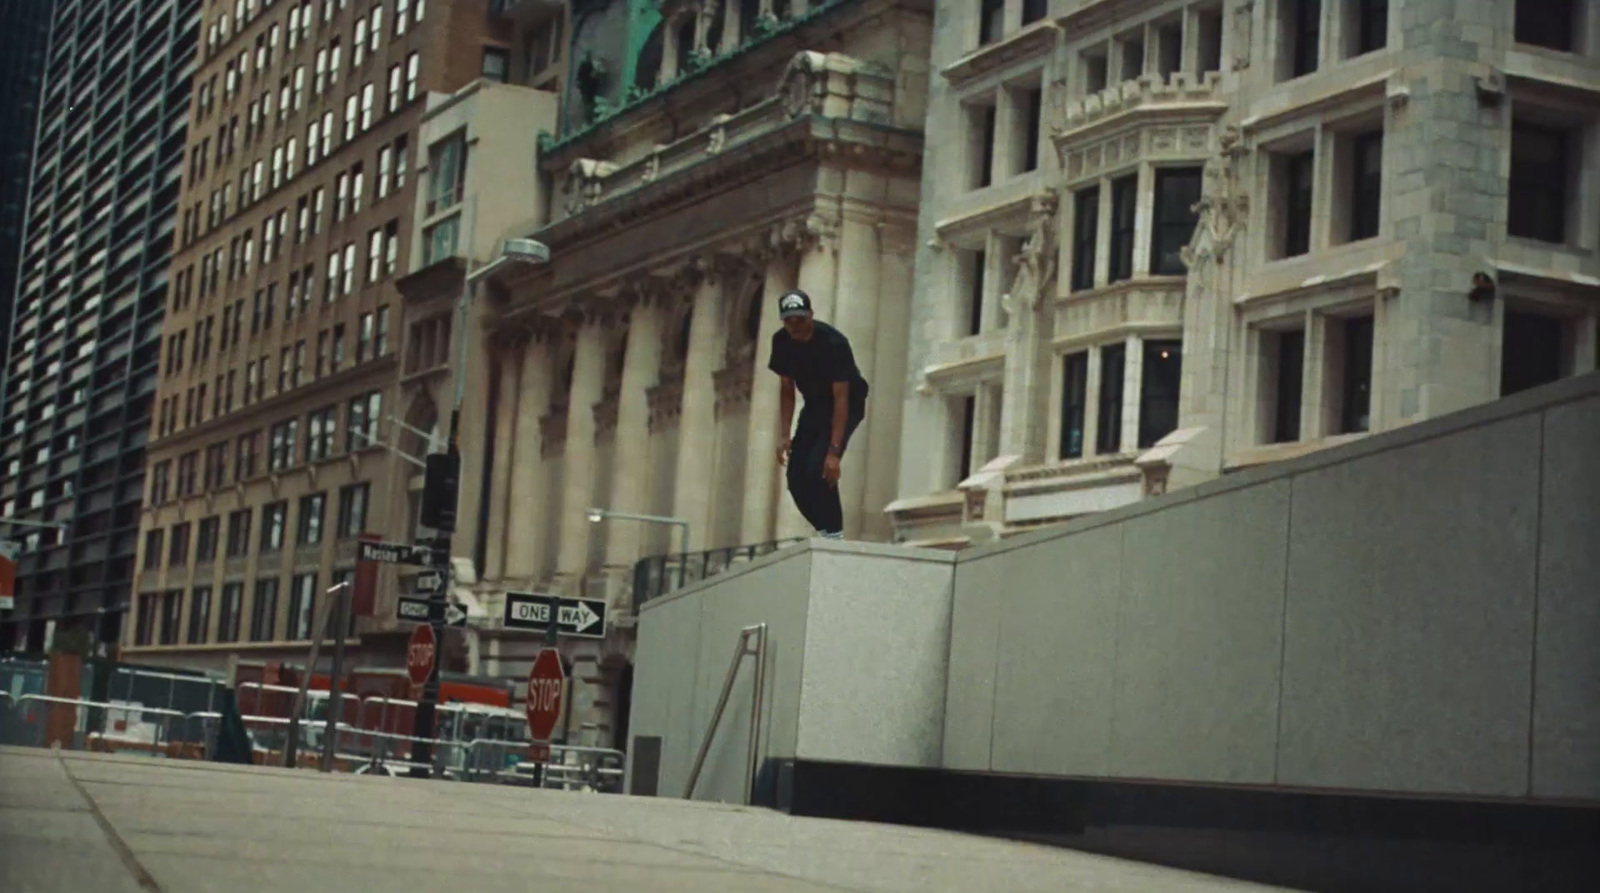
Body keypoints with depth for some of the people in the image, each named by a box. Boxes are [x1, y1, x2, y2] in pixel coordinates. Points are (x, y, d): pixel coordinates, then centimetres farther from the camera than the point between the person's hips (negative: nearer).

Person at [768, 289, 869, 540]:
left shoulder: (833, 343, -28)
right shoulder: (781, 342, -10)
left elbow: (841, 398, -30)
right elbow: (786, 389, 1)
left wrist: (834, 451, -35)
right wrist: (786, 436, -8)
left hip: (846, 406, -6)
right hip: (814, 405, 6)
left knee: (819, 470, -24)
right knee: (796, 477, -4)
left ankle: (834, 534, -15)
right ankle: (825, 530, 10)